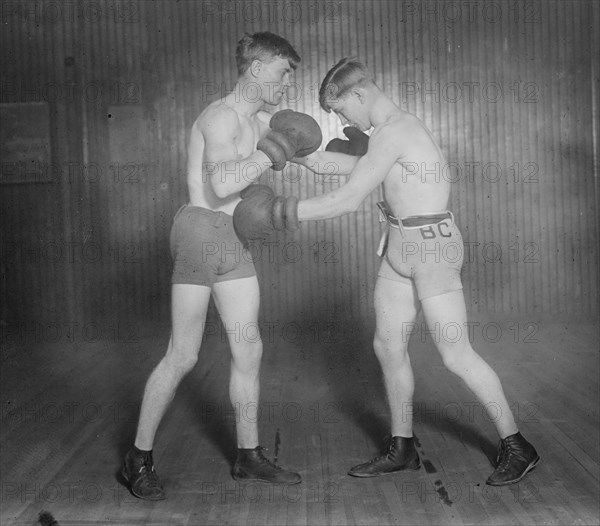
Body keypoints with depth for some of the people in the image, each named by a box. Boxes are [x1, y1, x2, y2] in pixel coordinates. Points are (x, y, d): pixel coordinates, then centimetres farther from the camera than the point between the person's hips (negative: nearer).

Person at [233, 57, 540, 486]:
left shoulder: (392, 133, -20)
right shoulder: (397, 126, 11)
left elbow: (348, 200, -23)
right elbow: (358, 164, 23)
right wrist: (298, 156, 16)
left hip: (431, 246, -10)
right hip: (401, 245, 10)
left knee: (456, 355, -5)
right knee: (388, 346, 10)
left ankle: (517, 447, 10)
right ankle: (402, 448, 22)